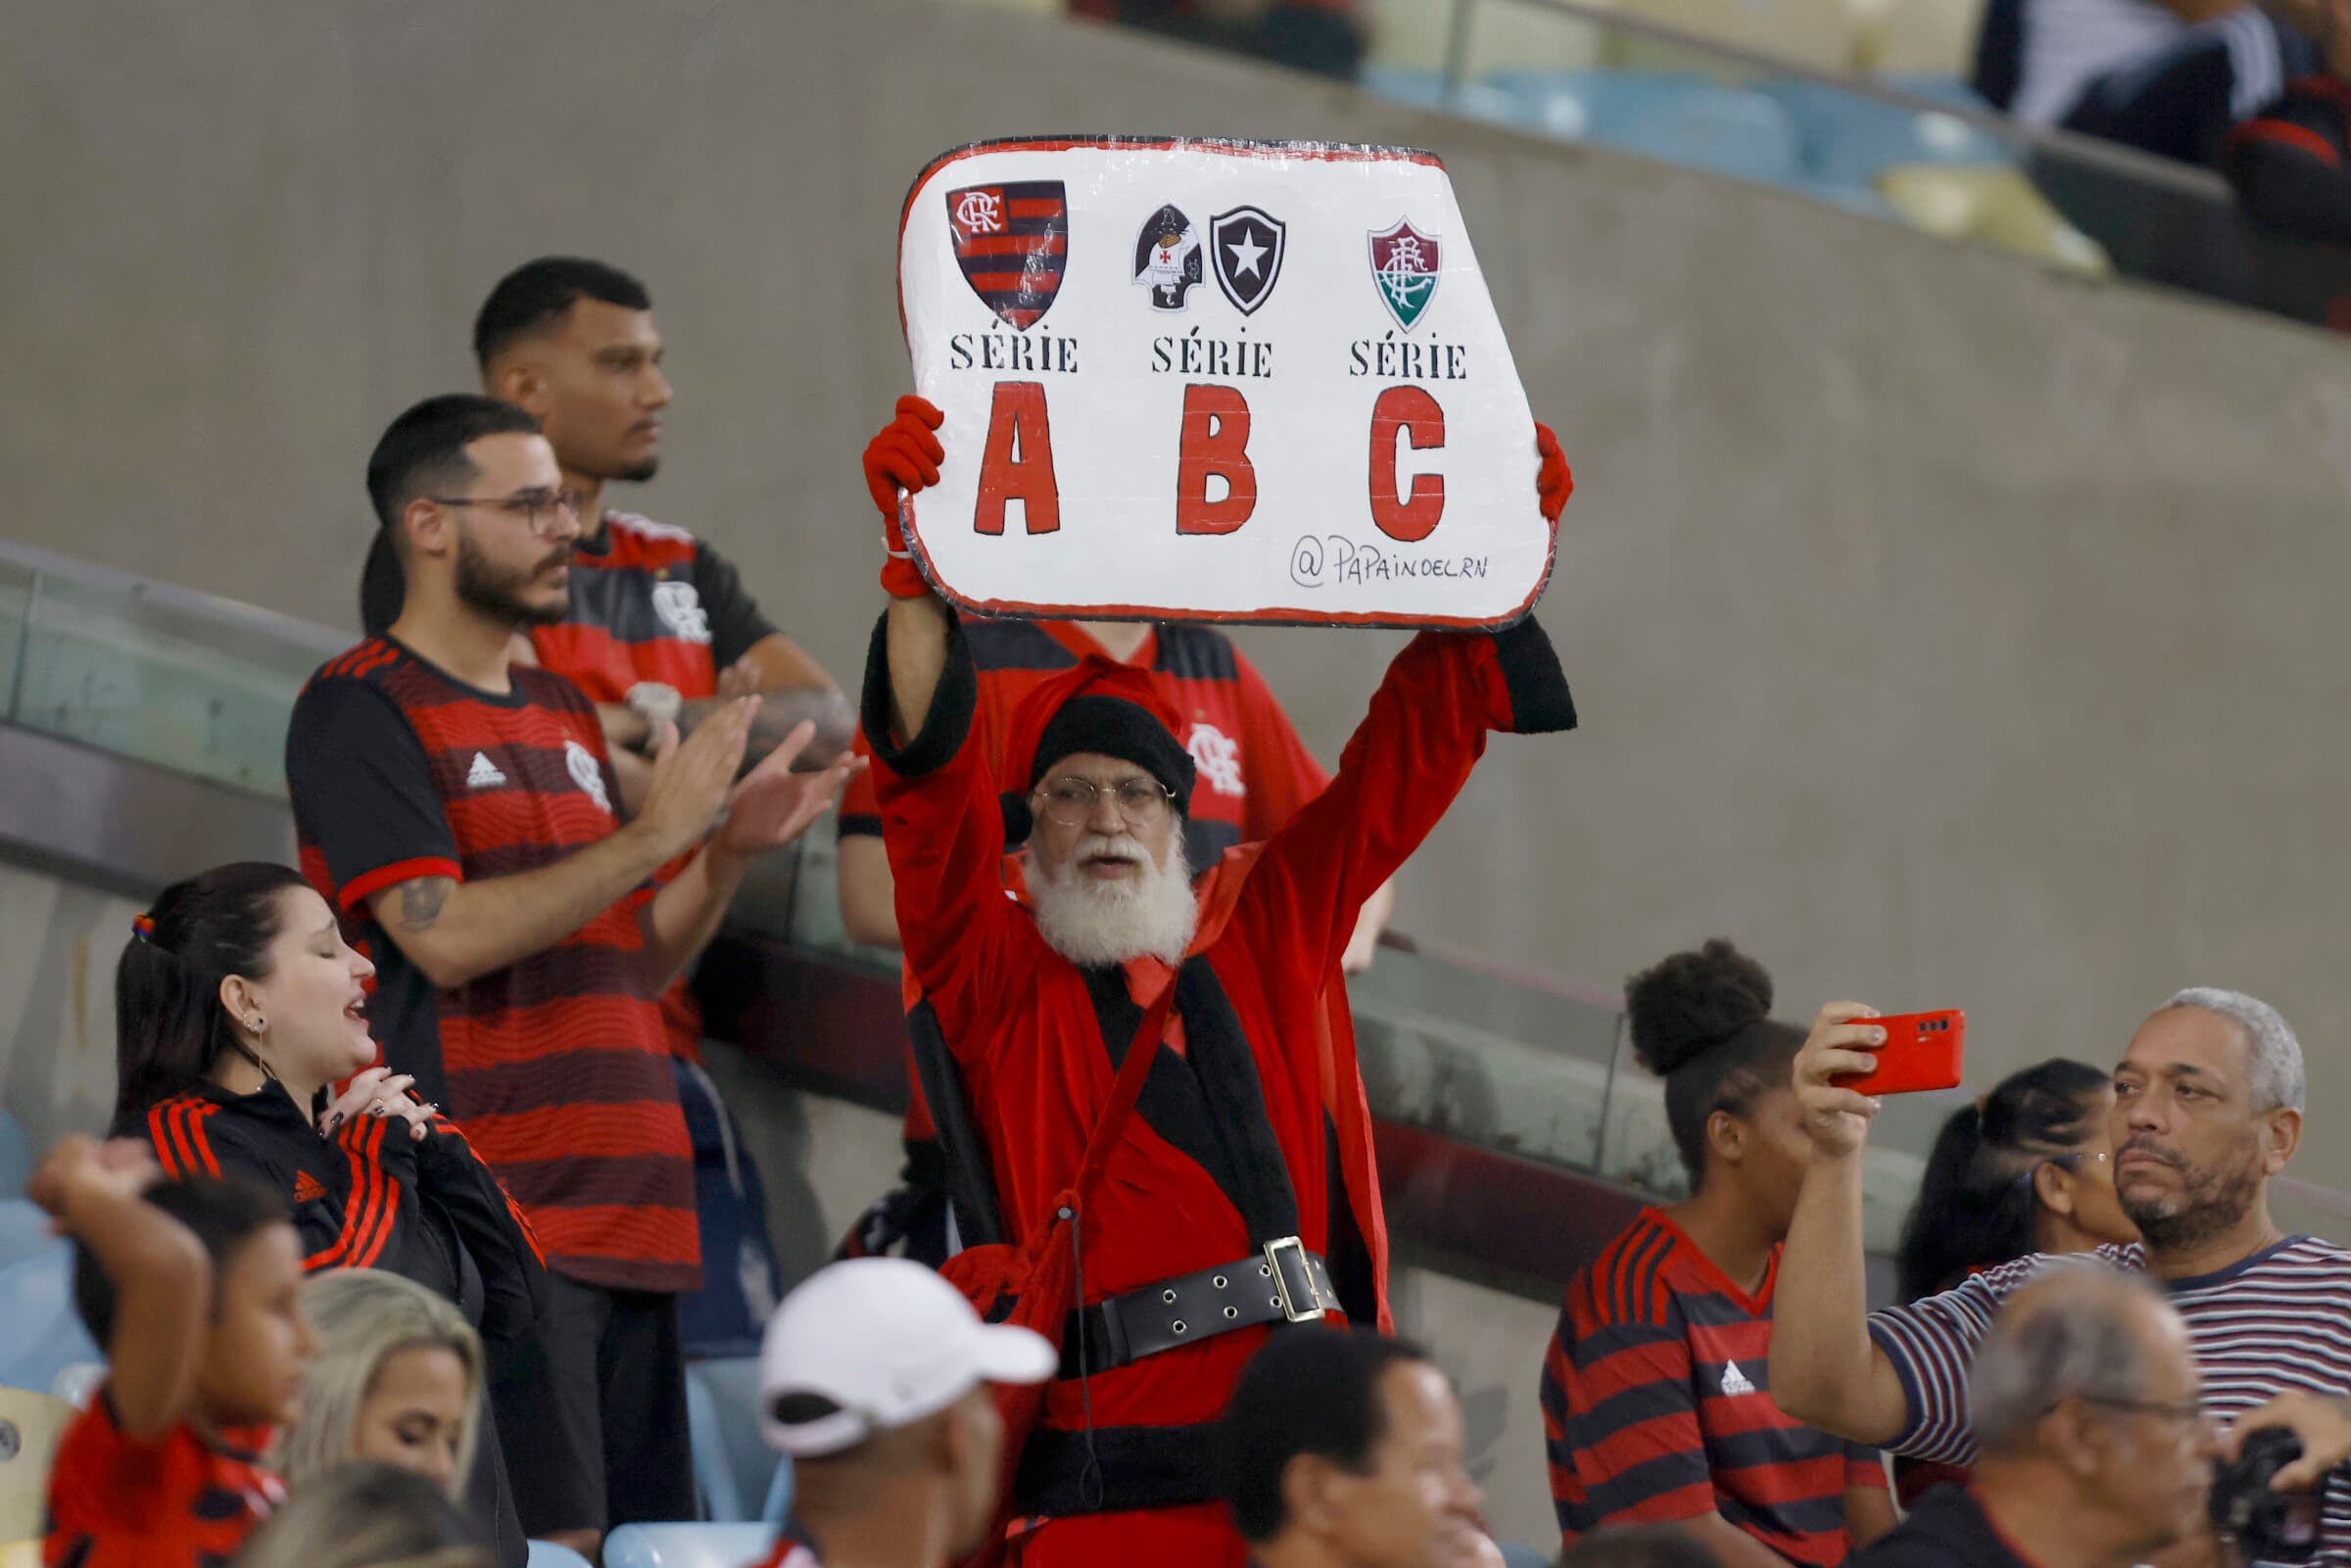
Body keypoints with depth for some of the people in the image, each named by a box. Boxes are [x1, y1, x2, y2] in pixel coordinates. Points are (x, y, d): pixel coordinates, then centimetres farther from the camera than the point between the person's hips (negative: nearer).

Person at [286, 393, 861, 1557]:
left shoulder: (560, 713, 21)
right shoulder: (362, 711, -4)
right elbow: (443, 934, -17)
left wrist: (730, 851, 6)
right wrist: (654, 834, -15)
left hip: (626, 1222, 8)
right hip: (496, 1222, -8)